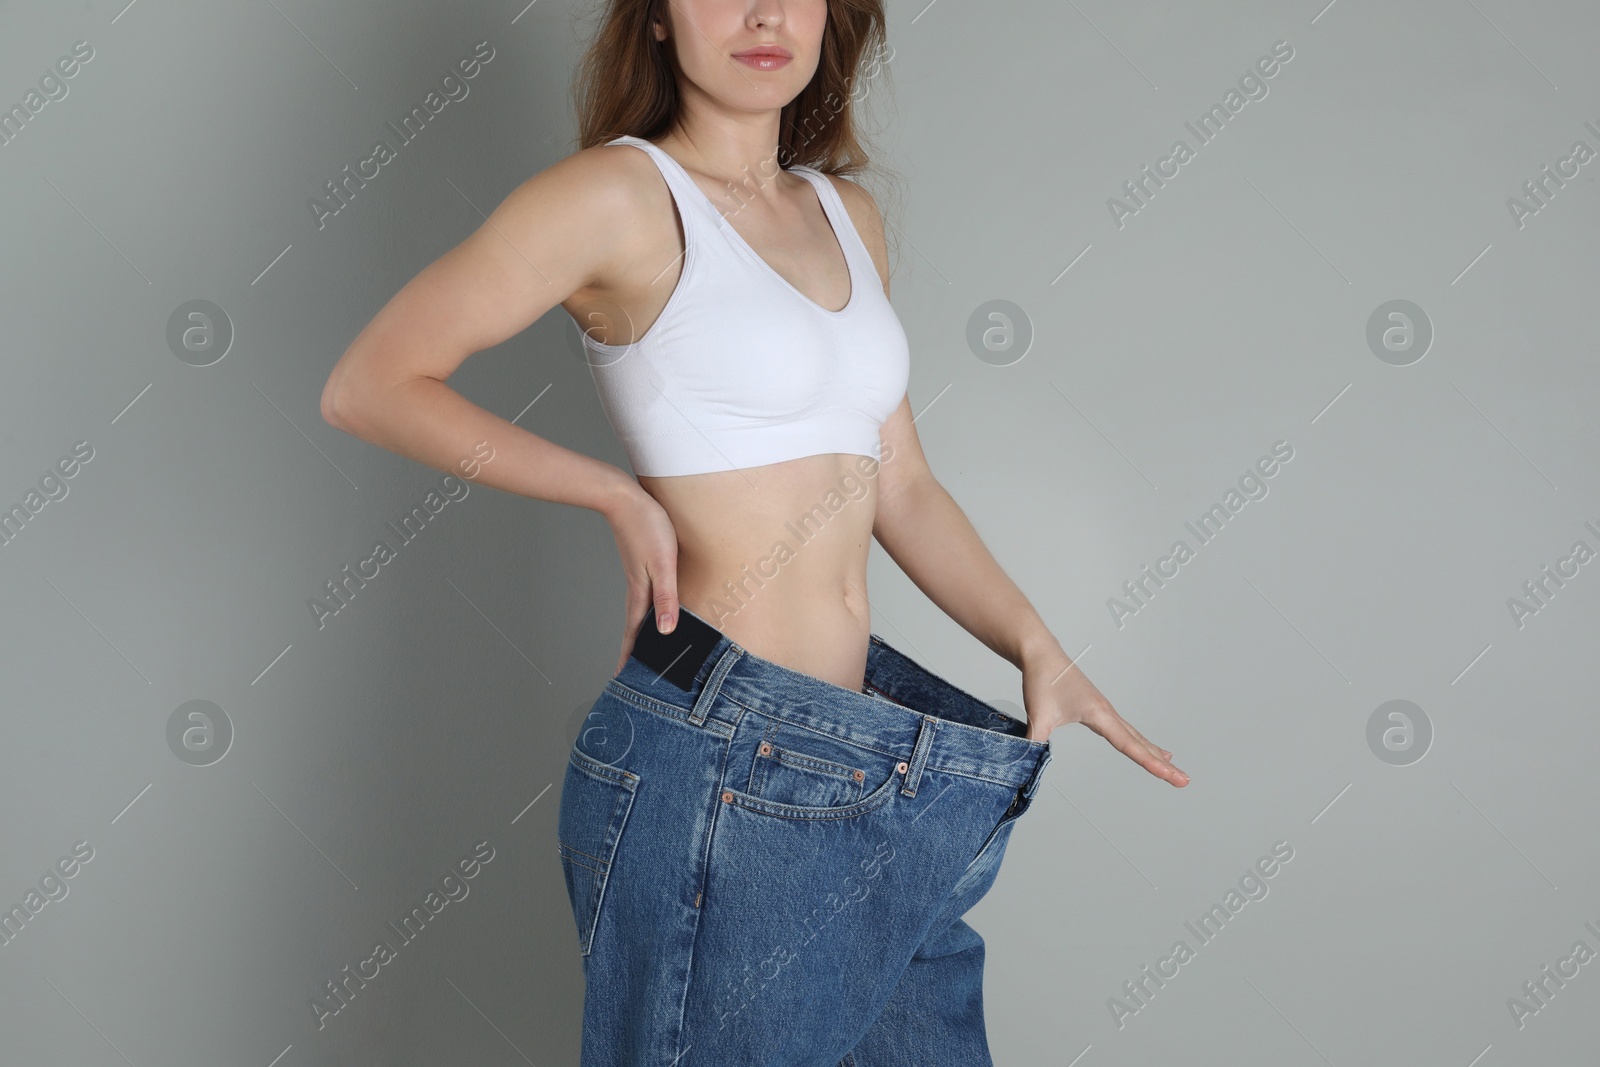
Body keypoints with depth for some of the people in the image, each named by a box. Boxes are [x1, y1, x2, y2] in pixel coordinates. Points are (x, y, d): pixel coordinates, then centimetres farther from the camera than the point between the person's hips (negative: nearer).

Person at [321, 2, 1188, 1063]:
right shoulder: (620, 192, -9)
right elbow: (371, 385, -7)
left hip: (866, 760, 7)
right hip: (720, 762, -7)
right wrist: (619, 495, -10)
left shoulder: (849, 215, 12)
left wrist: (1039, 648, 3)